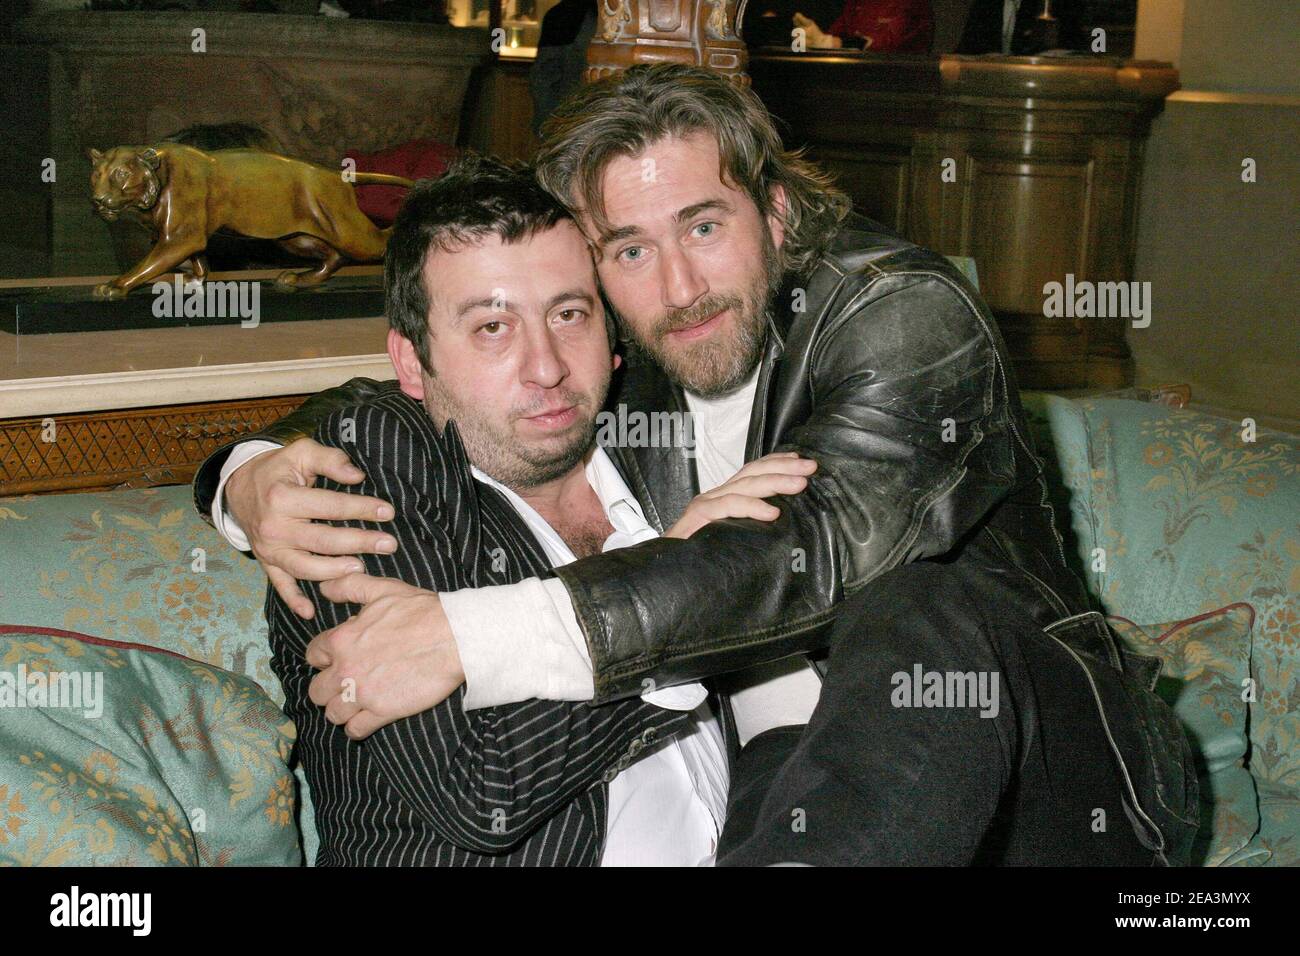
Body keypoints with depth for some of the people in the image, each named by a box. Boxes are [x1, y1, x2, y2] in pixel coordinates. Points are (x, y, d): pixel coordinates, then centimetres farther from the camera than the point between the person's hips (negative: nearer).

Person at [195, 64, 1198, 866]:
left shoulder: (907, 310, -12)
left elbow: (820, 552, -30)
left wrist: (469, 639, -37)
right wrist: (255, 477, -10)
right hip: (783, 784, 3)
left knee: (922, 615, -35)